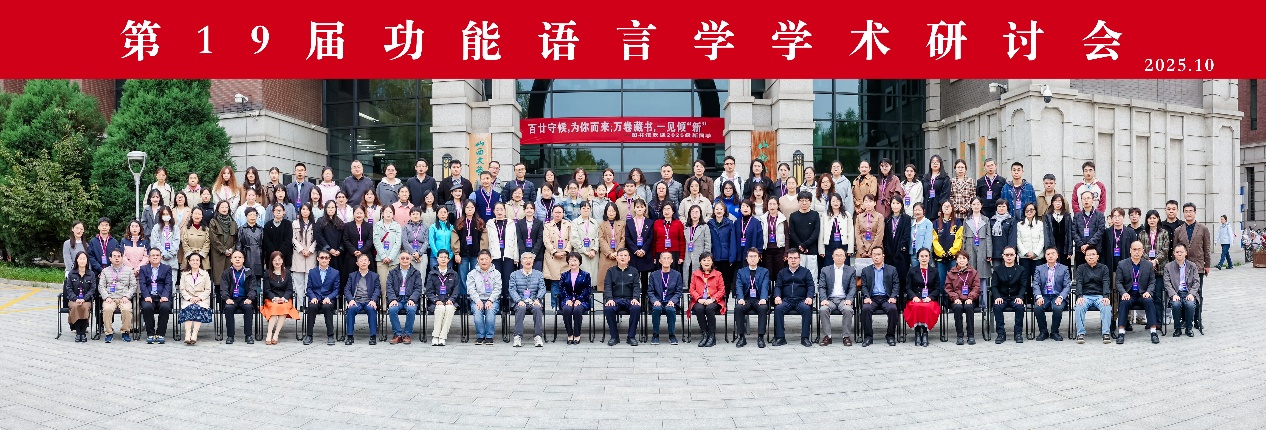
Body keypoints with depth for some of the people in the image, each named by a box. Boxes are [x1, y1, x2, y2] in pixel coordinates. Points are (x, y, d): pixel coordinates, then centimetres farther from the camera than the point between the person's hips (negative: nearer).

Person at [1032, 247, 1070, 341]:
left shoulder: (1064, 269, 10)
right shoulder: (1039, 269, 12)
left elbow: (1067, 286, 1)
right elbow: (1036, 285, 2)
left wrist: (1060, 297, -17)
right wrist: (1039, 297, -18)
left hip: (1058, 296, -1)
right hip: (1044, 296, 1)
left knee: (1058, 308, -34)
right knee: (1037, 308, -31)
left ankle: (1054, 332, -10)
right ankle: (1043, 331, -8)